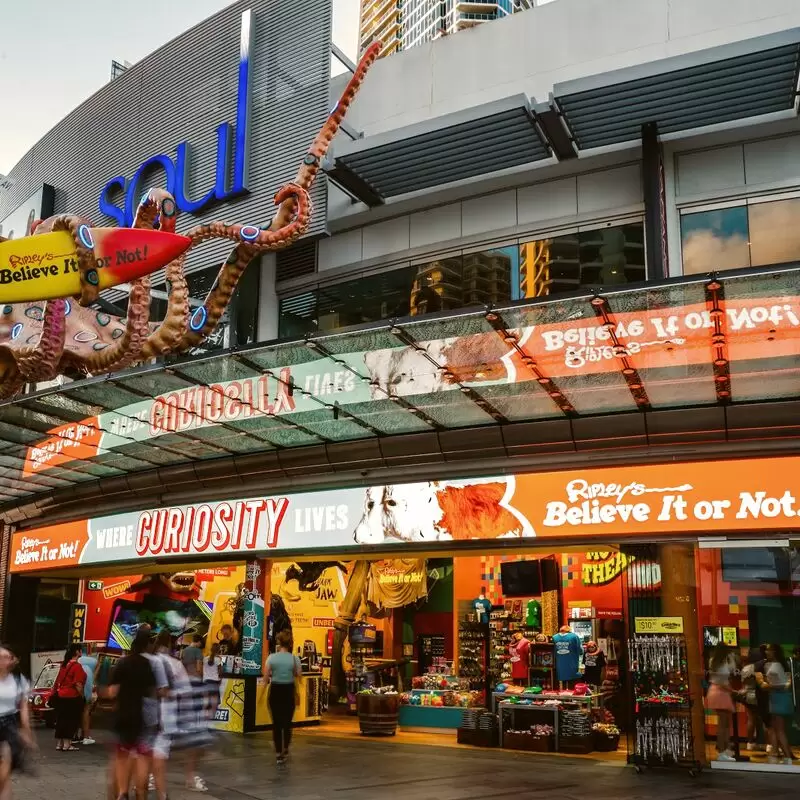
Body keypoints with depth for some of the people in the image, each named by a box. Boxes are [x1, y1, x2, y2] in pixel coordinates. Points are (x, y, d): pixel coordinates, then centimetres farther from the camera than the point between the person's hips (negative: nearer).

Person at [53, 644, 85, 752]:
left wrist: (55, 691, 22)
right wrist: (82, 695, -7)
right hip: (72, 697, -8)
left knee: (61, 719, 13)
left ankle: (59, 744, 19)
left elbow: (59, 681, 15)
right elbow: (78, 684, -19)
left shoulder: (64, 664, 9)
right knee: (71, 721, 0)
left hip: (61, 695, 8)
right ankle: (67, 745, 2)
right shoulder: (76, 666, -16)